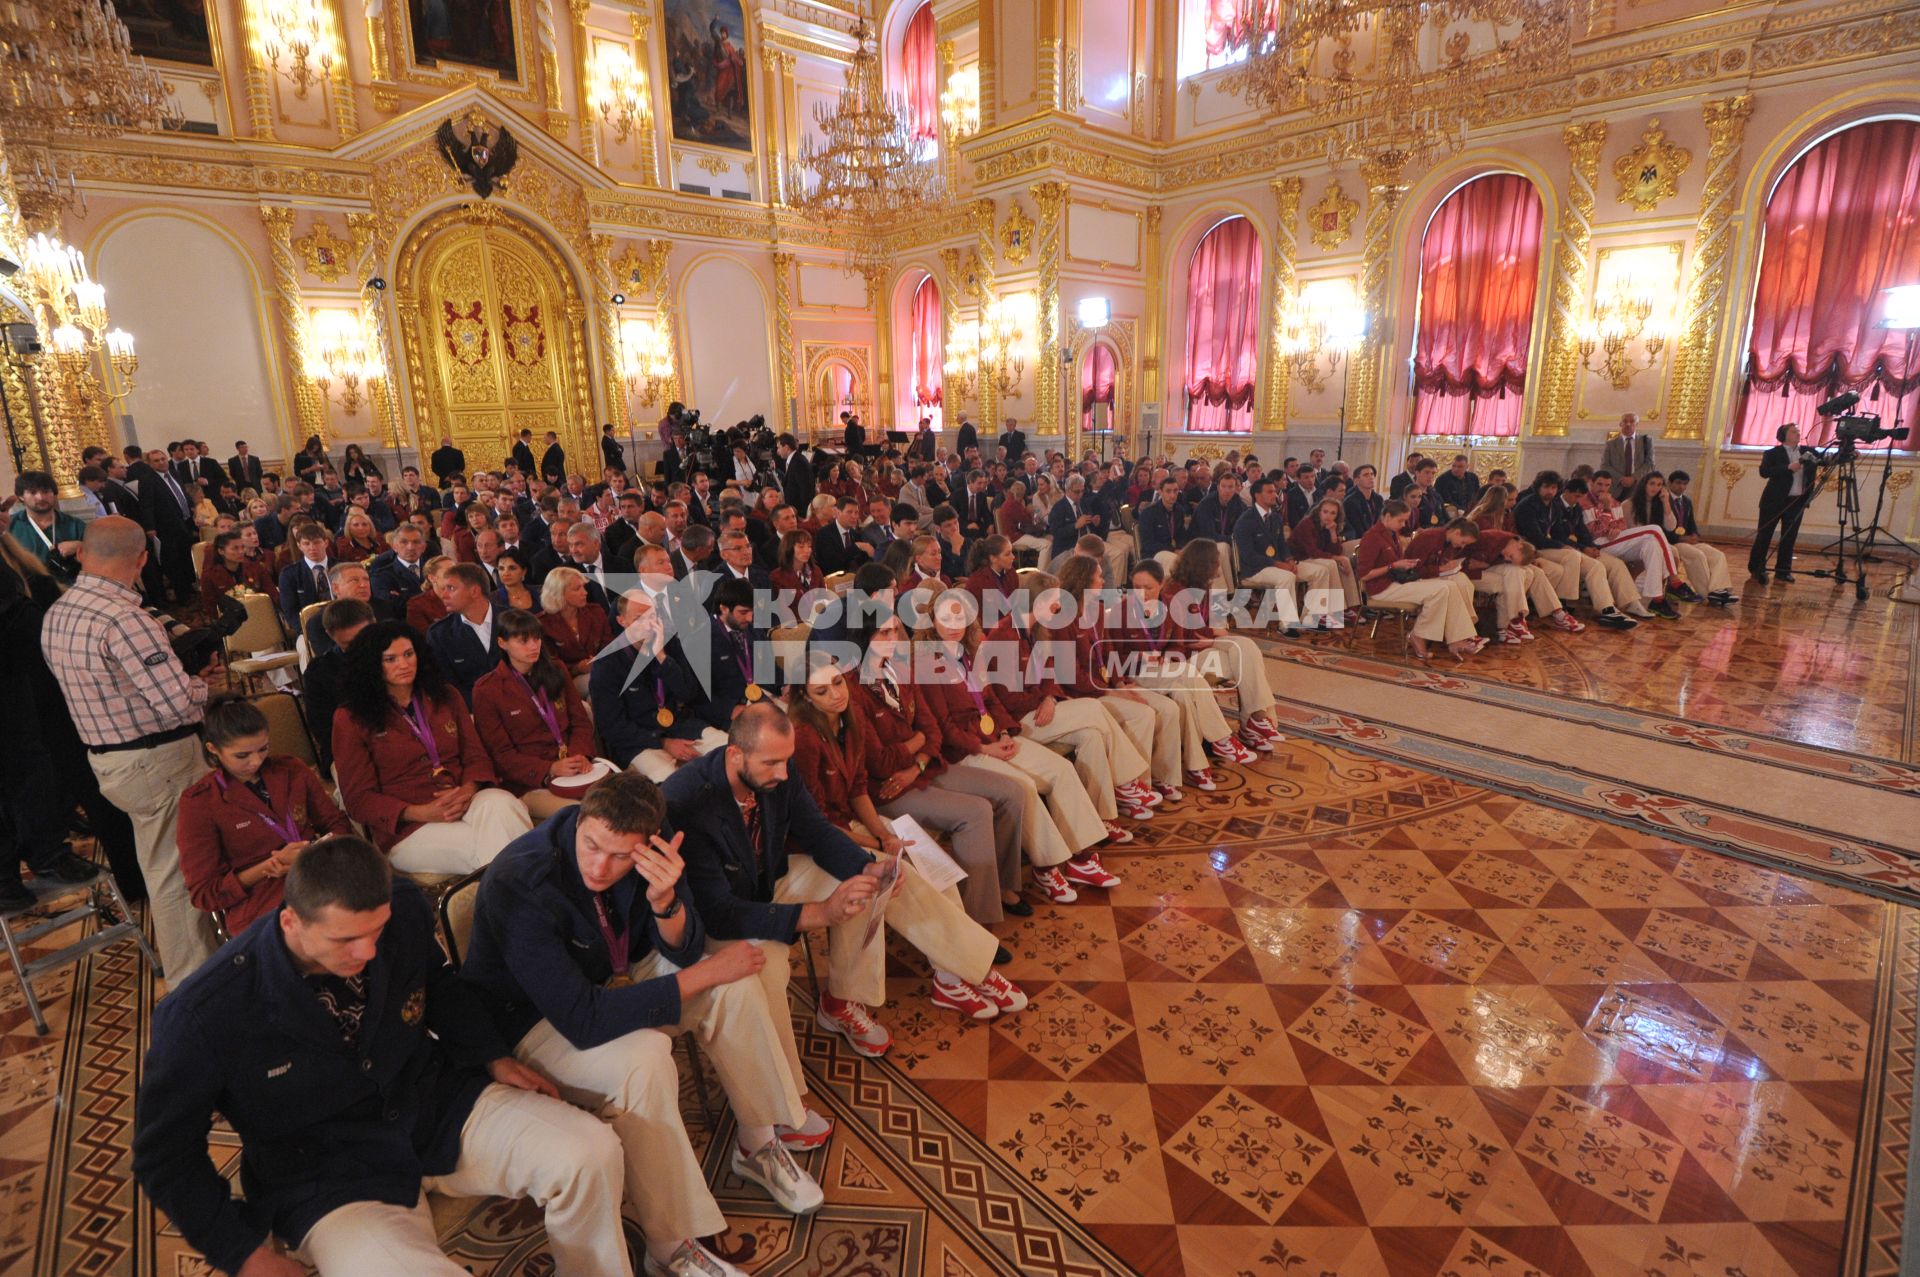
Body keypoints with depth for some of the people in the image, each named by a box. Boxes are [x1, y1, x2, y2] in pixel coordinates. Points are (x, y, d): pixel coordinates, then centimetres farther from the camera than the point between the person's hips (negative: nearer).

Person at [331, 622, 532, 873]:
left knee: (500, 804, -34)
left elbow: (477, 757, 13)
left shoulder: (445, 697, 17)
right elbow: (359, 799, 3)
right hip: (406, 827, -3)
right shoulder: (350, 719, 6)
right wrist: (422, 813, -15)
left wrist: (468, 790, -12)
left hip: (463, 803, 3)